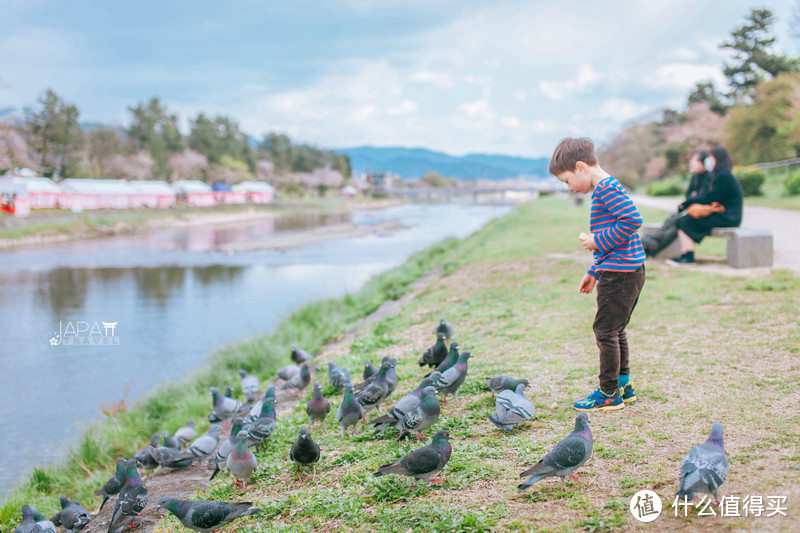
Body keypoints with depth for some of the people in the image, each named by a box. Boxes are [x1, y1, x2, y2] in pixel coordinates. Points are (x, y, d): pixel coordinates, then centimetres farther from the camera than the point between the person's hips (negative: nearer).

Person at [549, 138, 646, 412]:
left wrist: (599, 242, -17)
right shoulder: (605, 189, 18)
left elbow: (632, 220, -27)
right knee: (615, 329, 19)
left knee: (605, 330, -4)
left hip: (620, 273, -11)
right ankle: (623, 385, 29)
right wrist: (593, 272, 25)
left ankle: (609, 394, 4)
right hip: (624, 271, 11)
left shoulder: (606, 188, -15)